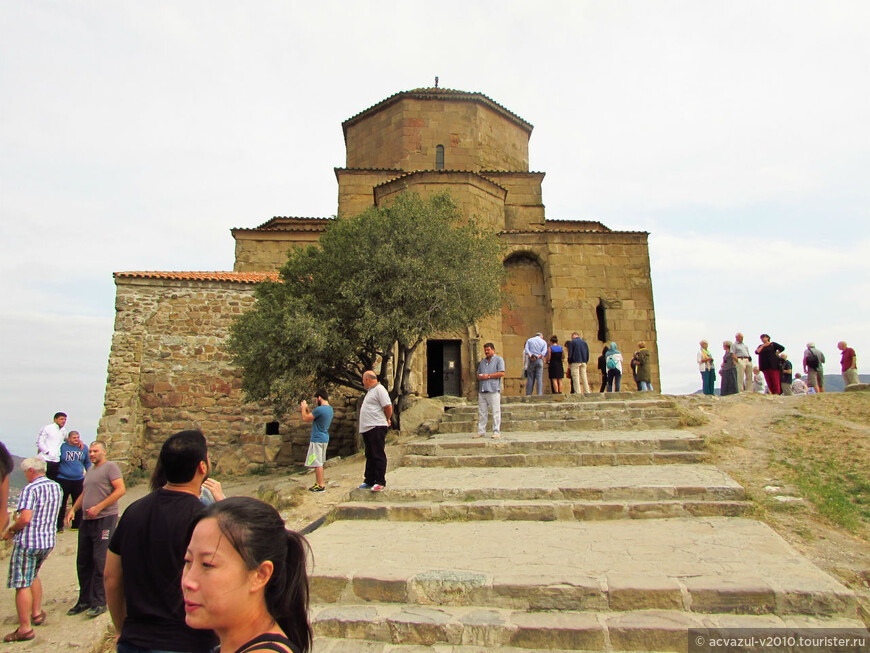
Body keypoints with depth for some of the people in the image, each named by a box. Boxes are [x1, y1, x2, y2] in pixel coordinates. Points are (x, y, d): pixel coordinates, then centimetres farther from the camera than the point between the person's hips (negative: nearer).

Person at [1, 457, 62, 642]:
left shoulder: (30, 489, -16)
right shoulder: (56, 487, 8)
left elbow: (25, 518, -23)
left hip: (28, 542, -8)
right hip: (49, 540, 8)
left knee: (22, 584, 1)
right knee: (33, 576, 27)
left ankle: (25, 628, 6)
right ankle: (36, 613, 33)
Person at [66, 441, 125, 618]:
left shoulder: (110, 467, -7)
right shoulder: (90, 471, 20)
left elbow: (121, 490, -16)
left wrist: (98, 507, -18)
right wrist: (73, 509, 9)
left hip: (105, 519, -8)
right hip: (87, 521, 9)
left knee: (100, 561, -5)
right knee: (83, 562, 13)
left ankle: (99, 602, 3)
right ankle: (84, 600, 25)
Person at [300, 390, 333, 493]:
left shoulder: (320, 409, -22)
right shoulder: (330, 409, 9)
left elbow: (305, 418, -13)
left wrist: (303, 408, 2)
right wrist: (306, 409, 18)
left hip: (317, 440, -10)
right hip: (325, 439, 10)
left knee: (317, 463, -4)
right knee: (319, 463, 17)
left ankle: (321, 486, -1)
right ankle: (318, 483, 25)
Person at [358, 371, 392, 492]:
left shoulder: (379, 389, -11)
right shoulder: (370, 391, 21)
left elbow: (388, 407, -17)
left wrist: (386, 420, -2)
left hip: (377, 428, -10)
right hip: (367, 428, 10)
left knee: (378, 456, -5)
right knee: (370, 456, 14)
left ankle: (380, 482, -1)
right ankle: (369, 481, 21)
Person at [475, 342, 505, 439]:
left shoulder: (499, 359, 3)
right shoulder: (482, 361, 23)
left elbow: (502, 373, -8)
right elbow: (478, 374, 25)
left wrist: (488, 376, -10)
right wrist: (480, 376, 1)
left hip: (493, 390, -6)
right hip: (482, 390, 6)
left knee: (495, 412, -5)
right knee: (482, 412, 6)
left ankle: (496, 432, 0)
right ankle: (481, 432, 11)